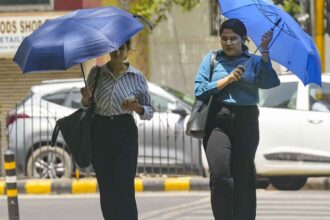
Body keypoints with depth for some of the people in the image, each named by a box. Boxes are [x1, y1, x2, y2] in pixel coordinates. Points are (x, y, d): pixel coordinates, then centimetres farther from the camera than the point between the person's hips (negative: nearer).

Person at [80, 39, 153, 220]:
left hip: (125, 132, -2)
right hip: (100, 131, 2)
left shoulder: (136, 77, 3)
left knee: (125, 187, -11)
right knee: (106, 187, 3)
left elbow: (149, 112, 6)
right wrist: (86, 99, -9)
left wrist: (138, 108, -16)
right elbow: (87, 106, 13)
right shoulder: (96, 73, 6)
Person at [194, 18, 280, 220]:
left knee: (243, 176, 0)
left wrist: (265, 52, -15)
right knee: (220, 175, -14)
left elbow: (268, 83, -10)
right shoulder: (212, 59, 12)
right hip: (218, 121, 0)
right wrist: (228, 79, -6)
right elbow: (200, 90, 2)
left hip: (246, 122, 0)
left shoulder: (254, 61, 9)